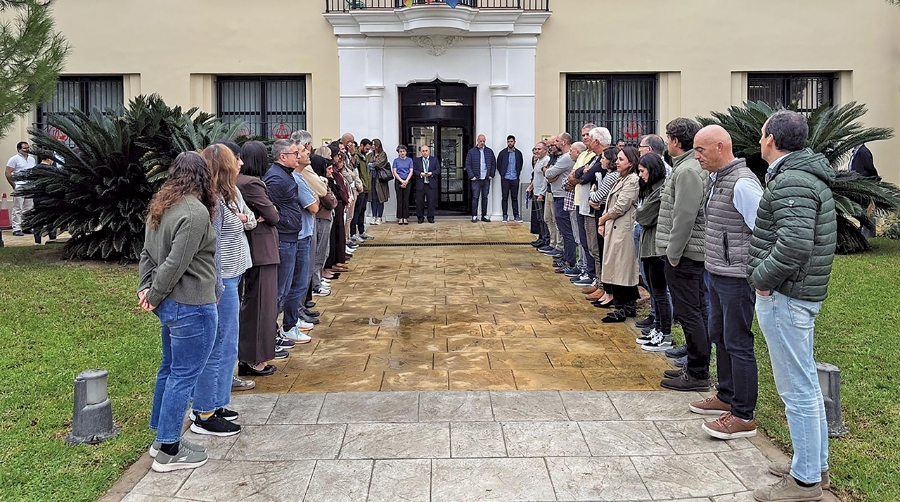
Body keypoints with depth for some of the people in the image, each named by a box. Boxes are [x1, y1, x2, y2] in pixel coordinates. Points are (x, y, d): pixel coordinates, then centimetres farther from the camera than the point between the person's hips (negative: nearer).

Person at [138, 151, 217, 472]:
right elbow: (176, 263, -21)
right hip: (191, 307, -10)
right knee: (184, 375, 1)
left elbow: (148, 253, 12)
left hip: (170, 303, 10)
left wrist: (145, 288, 5)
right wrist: (154, 296, -9)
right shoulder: (196, 212, -20)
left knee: (170, 369, 20)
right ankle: (168, 451, 11)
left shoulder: (160, 208, 10)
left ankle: (162, 438, 33)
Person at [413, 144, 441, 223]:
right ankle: (420, 217, 14)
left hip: (431, 184, 0)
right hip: (420, 184, 0)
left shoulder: (435, 159, 9)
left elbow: (438, 170, 3)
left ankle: (431, 217, 12)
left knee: (431, 201, 2)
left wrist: (431, 173, -15)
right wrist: (420, 174, -17)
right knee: (419, 202, 3)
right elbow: (414, 171, 2)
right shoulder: (417, 160, 9)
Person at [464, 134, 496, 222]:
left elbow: (494, 164, 12)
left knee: (485, 197, 8)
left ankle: (484, 215, 15)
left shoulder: (489, 151, 8)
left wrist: (491, 175, 3)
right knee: (475, 197, -2)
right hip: (476, 179, -3)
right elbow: (468, 165, -1)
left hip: (486, 179, 3)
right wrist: (471, 176, -8)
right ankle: (474, 216, 3)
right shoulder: (472, 152, 0)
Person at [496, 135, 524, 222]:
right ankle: (505, 216, 7)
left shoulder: (518, 153, 4)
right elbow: (498, 165, 6)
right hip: (505, 179, -1)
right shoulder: (502, 153, 0)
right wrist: (502, 174, 2)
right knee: (504, 197, 2)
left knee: (515, 198, 5)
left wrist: (518, 174, 6)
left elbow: (521, 164, 14)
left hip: (515, 179, 1)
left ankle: (516, 215, 9)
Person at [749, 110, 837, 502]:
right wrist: (767, 276, 13)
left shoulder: (792, 181, -20)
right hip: (801, 293, 11)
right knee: (806, 382, 19)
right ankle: (816, 465, 32)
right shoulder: (804, 173, 14)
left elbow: (795, 243, -31)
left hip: (784, 297, -11)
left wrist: (764, 278, -17)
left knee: (797, 389, -1)